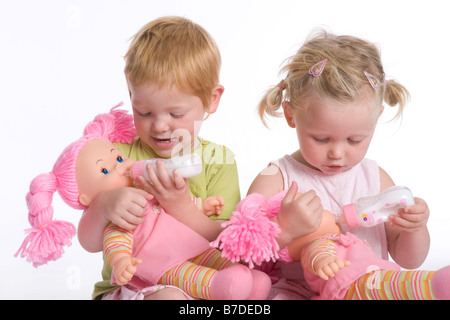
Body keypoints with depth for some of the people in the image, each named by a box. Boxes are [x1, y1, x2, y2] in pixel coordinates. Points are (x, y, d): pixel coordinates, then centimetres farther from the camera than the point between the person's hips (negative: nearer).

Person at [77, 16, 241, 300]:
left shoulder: (218, 160, 0)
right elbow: (90, 243, 2)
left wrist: (182, 207, -23)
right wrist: (103, 206, -20)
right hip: (125, 287, -2)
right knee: (171, 296, -33)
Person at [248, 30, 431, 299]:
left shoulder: (376, 178, 6)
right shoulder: (275, 181, -7)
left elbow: (409, 260, 11)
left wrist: (415, 228, -9)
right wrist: (285, 229, -31)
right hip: (298, 293, -4)